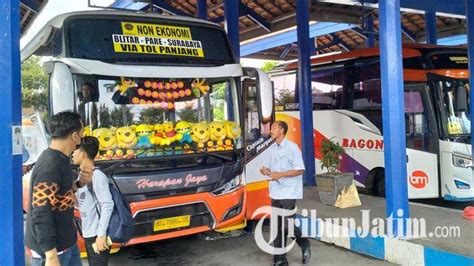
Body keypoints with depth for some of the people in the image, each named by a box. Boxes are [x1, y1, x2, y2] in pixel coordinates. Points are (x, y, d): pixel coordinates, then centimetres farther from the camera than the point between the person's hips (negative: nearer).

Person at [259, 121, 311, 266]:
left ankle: (305, 244, 24)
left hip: (289, 193, -6)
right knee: (277, 227, 8)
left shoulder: (292, 147, -11)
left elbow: (300, 170, -13)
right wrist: (266, 170, -5)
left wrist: (280, 175, -21)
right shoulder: (272, 148, 10)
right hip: (275, 193, 7)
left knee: (287, 224, -5)